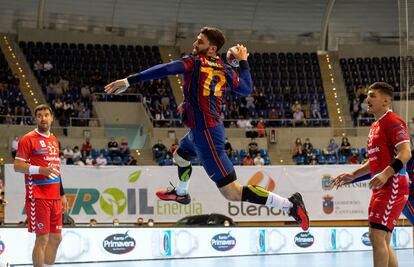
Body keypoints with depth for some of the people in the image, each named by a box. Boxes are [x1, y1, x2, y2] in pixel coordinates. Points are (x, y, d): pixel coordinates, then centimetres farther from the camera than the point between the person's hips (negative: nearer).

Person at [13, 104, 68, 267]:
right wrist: (40, 170, -25)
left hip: (54, 197, 7)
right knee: (42, 238, -8)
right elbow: (17, 166, -11)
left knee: (56, 238, 8)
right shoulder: (28, 139, -6)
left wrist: (62, 194, 21)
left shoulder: (54, 140, 17)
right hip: (38, 197, -7)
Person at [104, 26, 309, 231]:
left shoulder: (194, 62, -14)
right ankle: (181, 193, 67)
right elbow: (246, 89, 17)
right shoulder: (225, 70, 5)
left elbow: (166, 69, -28)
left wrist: (129, 81, -30)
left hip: (205, 134, -9)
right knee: (180, 155, 38)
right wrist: (243, 62, 29)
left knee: (232, 193, -9)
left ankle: (290, 205, -12)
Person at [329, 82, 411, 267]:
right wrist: (353, 176, 23)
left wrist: (386, 174, -32)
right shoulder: (375, 126, 20)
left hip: (393, 185, -10)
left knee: (377, 234, -16)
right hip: (381, 187, 10)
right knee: (382, 240, 10)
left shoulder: (393, 122, -10)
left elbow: (406, 153, -22)